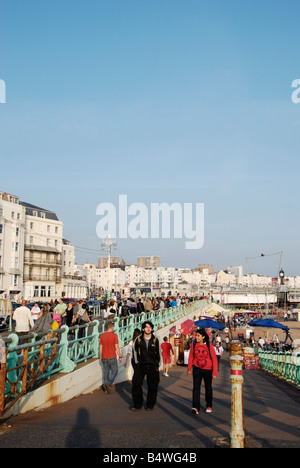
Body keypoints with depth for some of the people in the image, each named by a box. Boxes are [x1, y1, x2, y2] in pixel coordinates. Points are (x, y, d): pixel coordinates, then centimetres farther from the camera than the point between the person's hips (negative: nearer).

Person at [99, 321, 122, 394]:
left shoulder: (102, 336, 2)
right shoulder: (114, 335, -11)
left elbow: (101, 347, 5)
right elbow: (117, 347, -11)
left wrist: (100, 357, 15)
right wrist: (120, 356, -3)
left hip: (104, 358, 4)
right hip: (112, 357, -4)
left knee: (105, 373, 12)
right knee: (114, 372, 10)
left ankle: (105, 389, 15)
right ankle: (109, 383, -14)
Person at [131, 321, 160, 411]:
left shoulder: (155, 340, 1)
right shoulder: (139, 339, 1)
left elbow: (157, 353, 9)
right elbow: (135, 351, 15)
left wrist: (157, 365, 6)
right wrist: (137, 362, 10)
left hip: (152, 366, 0)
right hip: (141, 365, 1)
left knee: (152, 386, 5)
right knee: (136, 384, -3)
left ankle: (150, 404, 19)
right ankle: (137, 404, 10)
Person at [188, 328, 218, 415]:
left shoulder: (209, 345, -14)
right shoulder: (194, 344, -6)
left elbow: (214, 359, -11)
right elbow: (191, 357, 5)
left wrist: (214, 372, -15)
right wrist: (189, 369, 8)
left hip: (208, 369, -1)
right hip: (197, 368, 1)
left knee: (208, 387, 14)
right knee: (196, 387, -13)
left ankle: (209, 406, 32)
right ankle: (196, 407, -17)